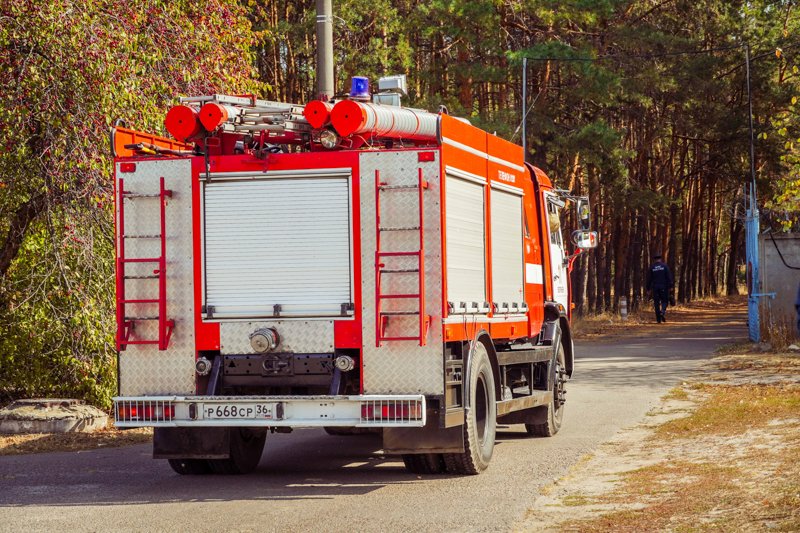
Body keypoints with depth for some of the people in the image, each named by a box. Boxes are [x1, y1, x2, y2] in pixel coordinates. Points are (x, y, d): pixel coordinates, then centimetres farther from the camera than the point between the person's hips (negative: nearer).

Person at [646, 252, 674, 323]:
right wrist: (670, 286, -4)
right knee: (664, 301, 8)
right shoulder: (664, 265, -2)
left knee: (656, 303, 5)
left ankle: (658, 319, 3)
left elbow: (649, 278, 4)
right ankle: (663, 312, -22)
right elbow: (669, 276, -6)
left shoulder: (652, 267, 2)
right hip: (664, 287, -1)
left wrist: (648, 288, 10)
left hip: (655, 287, 1)